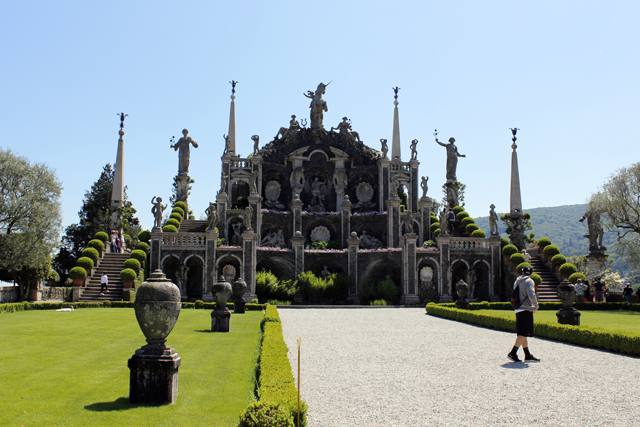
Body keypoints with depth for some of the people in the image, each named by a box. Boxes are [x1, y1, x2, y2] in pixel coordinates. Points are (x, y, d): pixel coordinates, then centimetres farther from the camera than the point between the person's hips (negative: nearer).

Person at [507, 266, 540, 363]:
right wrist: (536, 306, -4)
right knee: (523, 334, -6)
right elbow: (531, 295, -20)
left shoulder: (517, 281, 16)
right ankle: (513, 353, -12)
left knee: (522, 334, 9)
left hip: (518, 310, 8)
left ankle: (528, 355, 14)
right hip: (526, 310, -8)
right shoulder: (529, 281, -6)